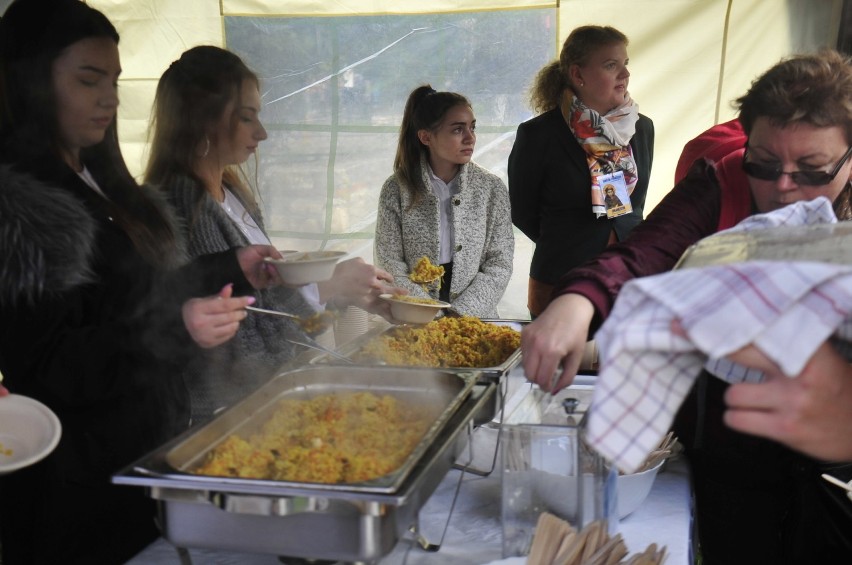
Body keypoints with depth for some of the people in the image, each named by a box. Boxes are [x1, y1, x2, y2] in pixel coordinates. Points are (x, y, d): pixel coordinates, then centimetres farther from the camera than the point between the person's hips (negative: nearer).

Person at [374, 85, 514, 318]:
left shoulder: (491, 188, 5)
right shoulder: (396, 189, 2)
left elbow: (499, 265, 3)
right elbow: (390, 266, 1)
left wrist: (459, 314, -10)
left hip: (475, 319, 1)